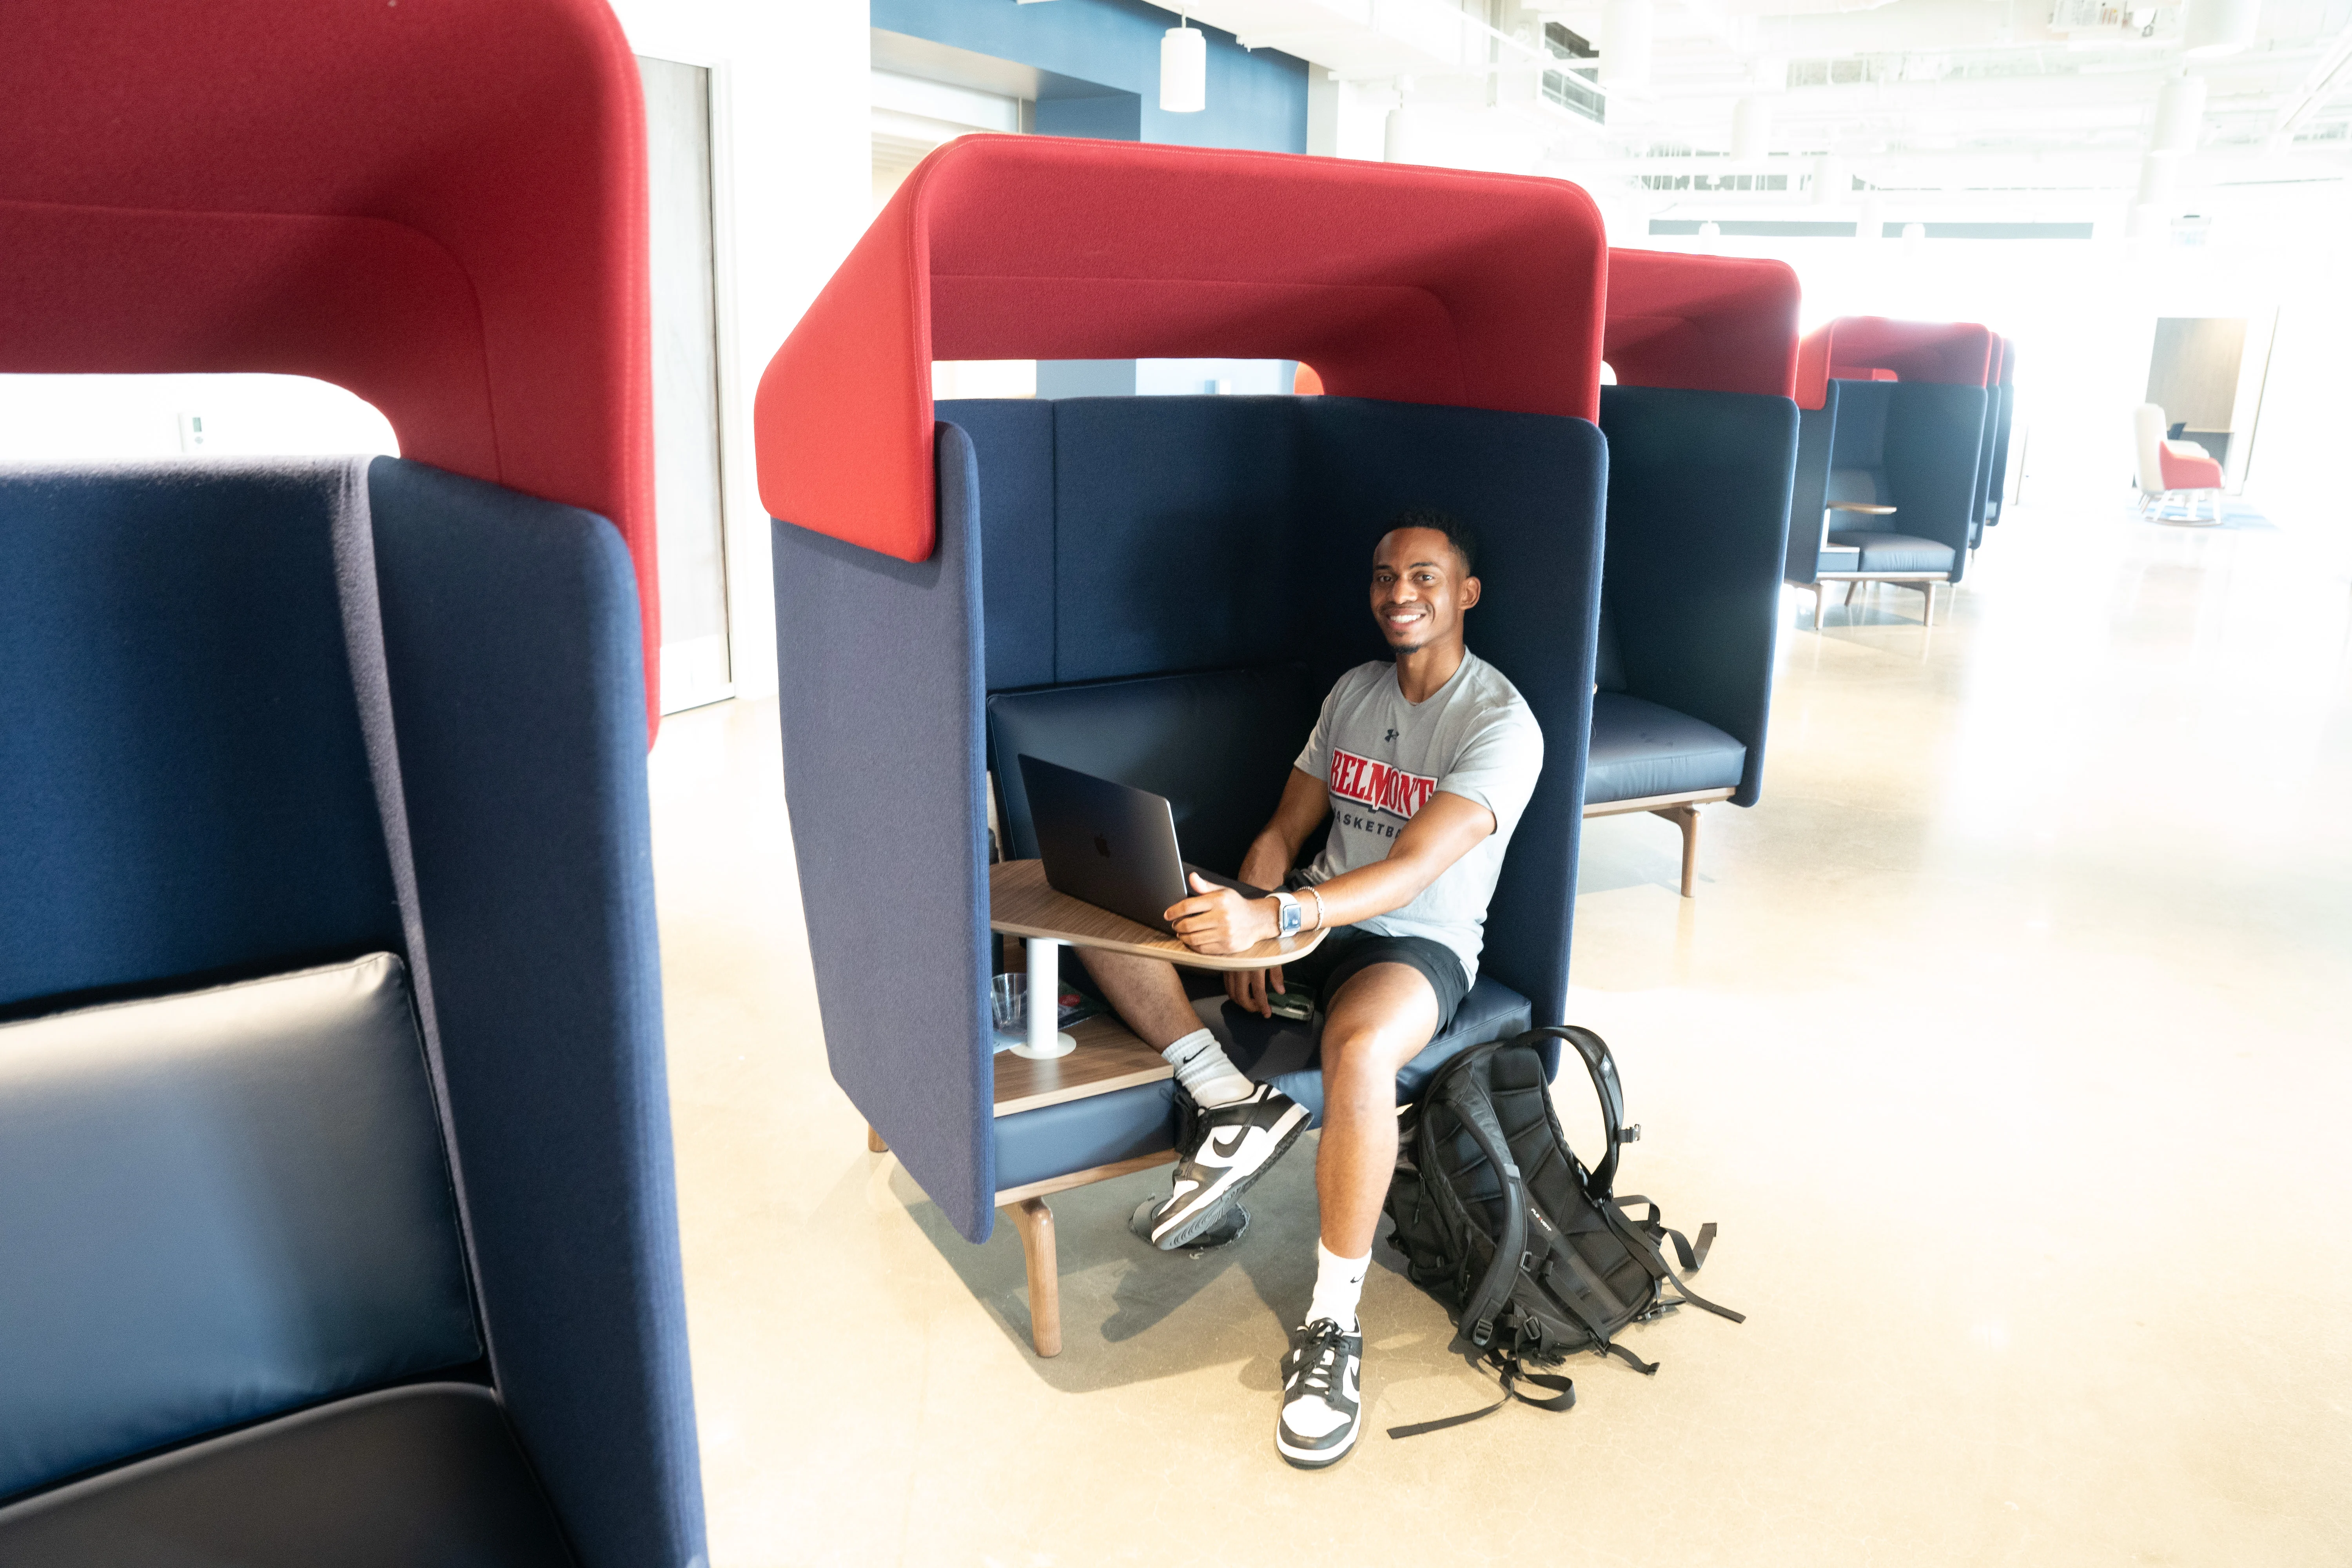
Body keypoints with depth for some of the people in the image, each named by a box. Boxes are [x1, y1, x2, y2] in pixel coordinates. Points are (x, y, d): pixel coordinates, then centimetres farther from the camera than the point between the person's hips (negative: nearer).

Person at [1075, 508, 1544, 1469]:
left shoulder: (1501, 723, -11)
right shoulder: (1353, 691, 11)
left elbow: (1412, 870, -25)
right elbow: (1283, 832, 11)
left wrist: (1274, 917, -41)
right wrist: (1246, 929, -10)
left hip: (1416, 946, -6)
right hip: (1309, 920, 7)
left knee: (1359, 1049, -42)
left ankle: (1333, 1326, -25)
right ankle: (1231, 1099, -21)